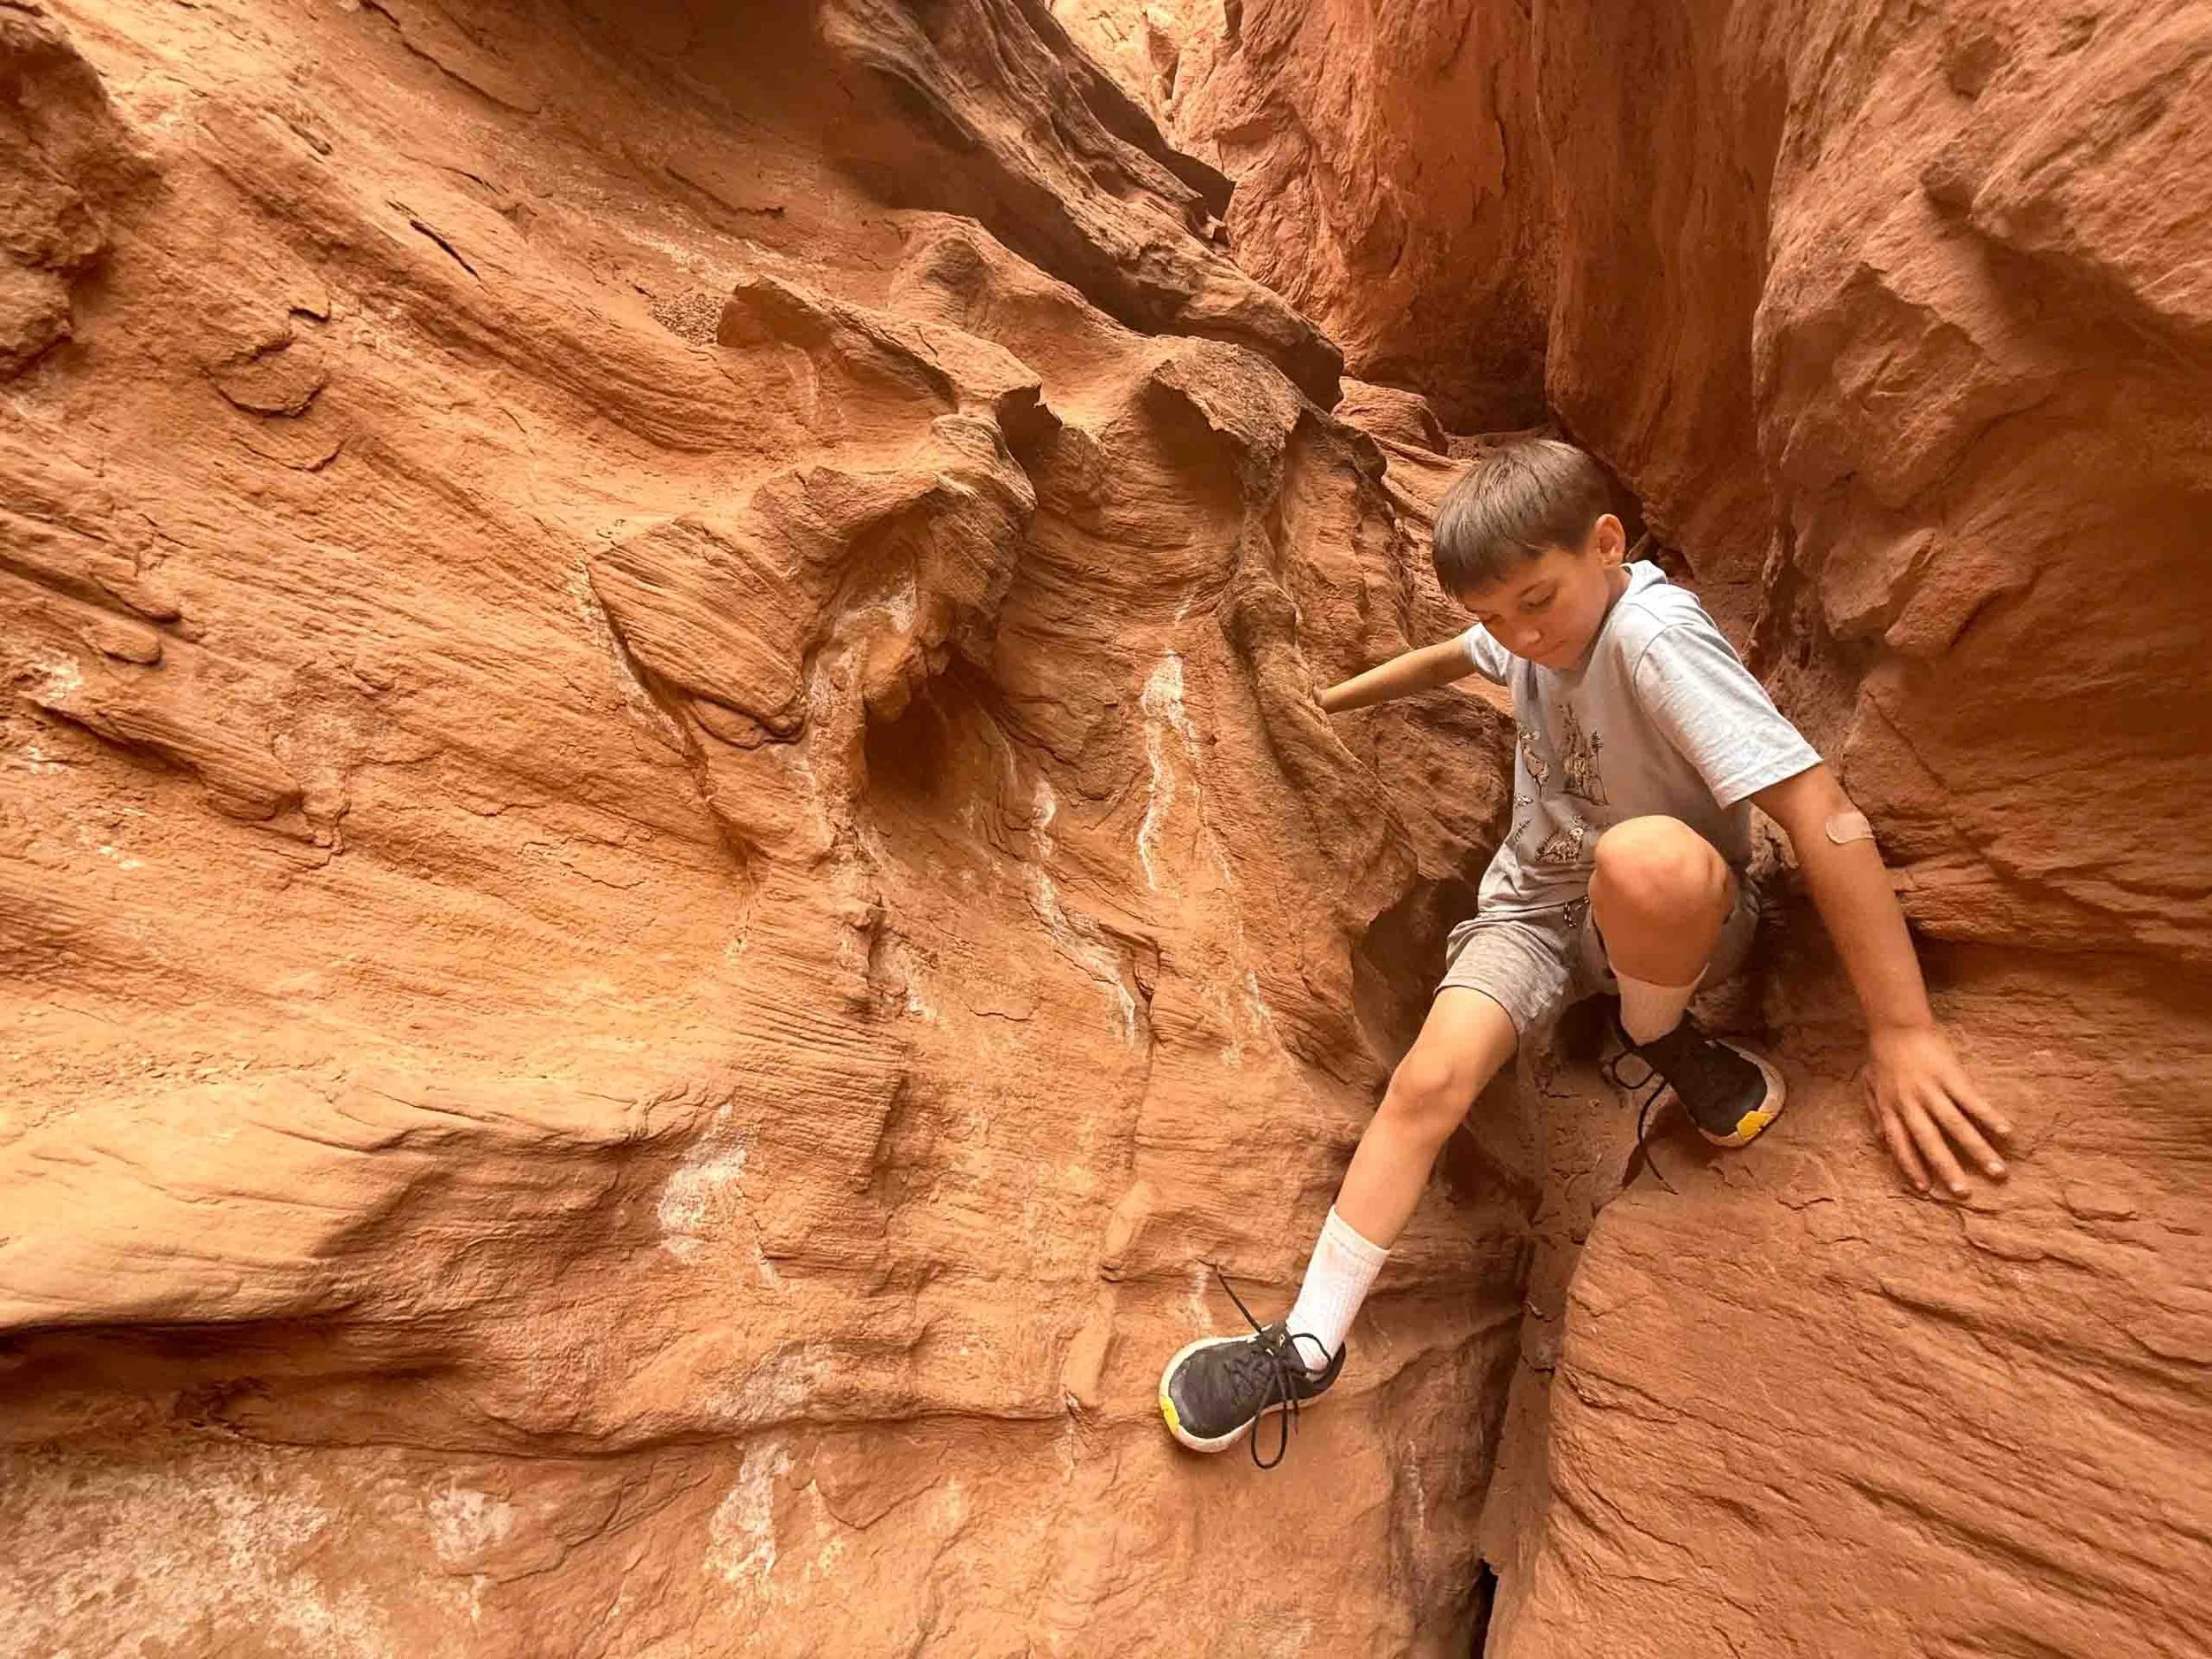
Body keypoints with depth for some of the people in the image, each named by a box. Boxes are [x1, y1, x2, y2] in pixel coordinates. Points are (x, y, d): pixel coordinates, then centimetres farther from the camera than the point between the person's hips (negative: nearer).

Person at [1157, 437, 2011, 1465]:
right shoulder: (1530, 621, -5)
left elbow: (1823, 812, -33)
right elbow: (1451, 660, 20)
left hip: (1666, 919, -5)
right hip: (1538, 905, 5)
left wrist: (1904, 1034, -35)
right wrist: (1331, 702, 23)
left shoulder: (1653, 635, -27)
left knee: (1646, 857, -42)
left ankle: (1661, 1042, -7)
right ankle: (1306, 1351, -6)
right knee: (1428, 1080, -19)